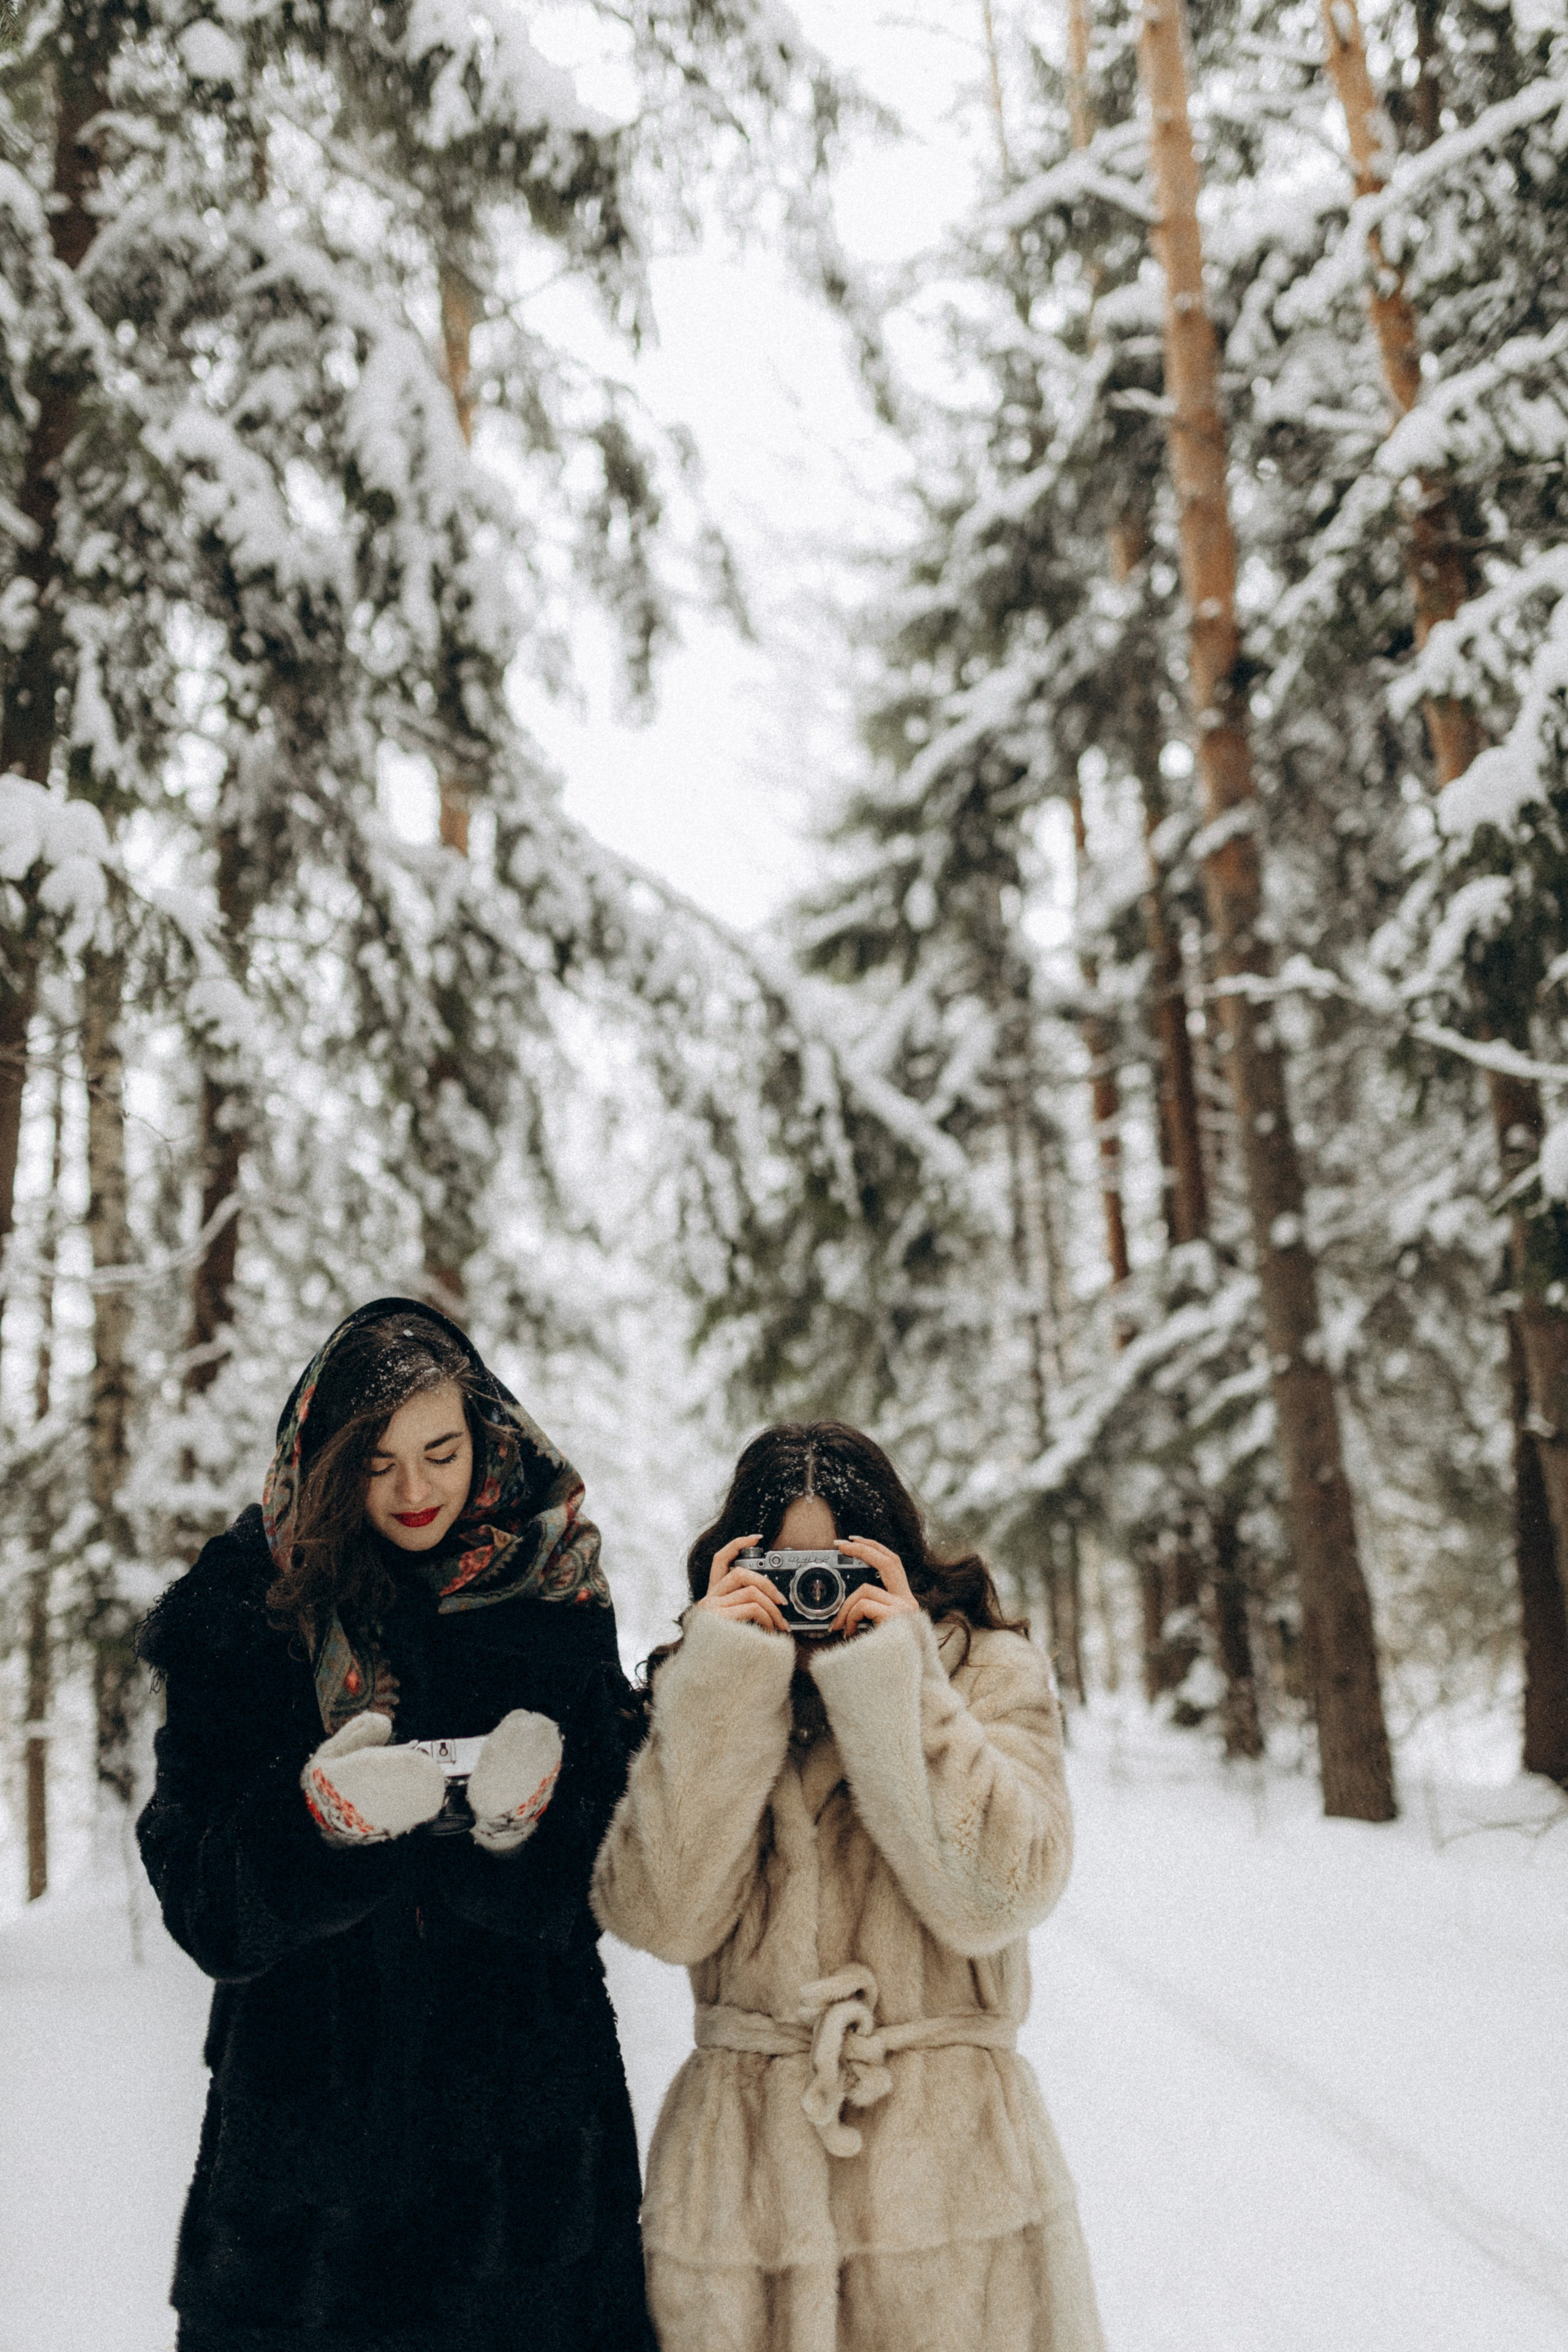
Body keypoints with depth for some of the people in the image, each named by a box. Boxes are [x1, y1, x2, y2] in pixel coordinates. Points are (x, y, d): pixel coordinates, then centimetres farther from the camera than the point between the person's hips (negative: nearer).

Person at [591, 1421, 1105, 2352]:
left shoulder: (990, 1672, 1)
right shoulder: (702, 1692, 4)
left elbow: (994, 1899, -14)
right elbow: (661, 1916, -10)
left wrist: (899, 1681, -17)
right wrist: (725, 1677, -14)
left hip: (948, 2161, -1)